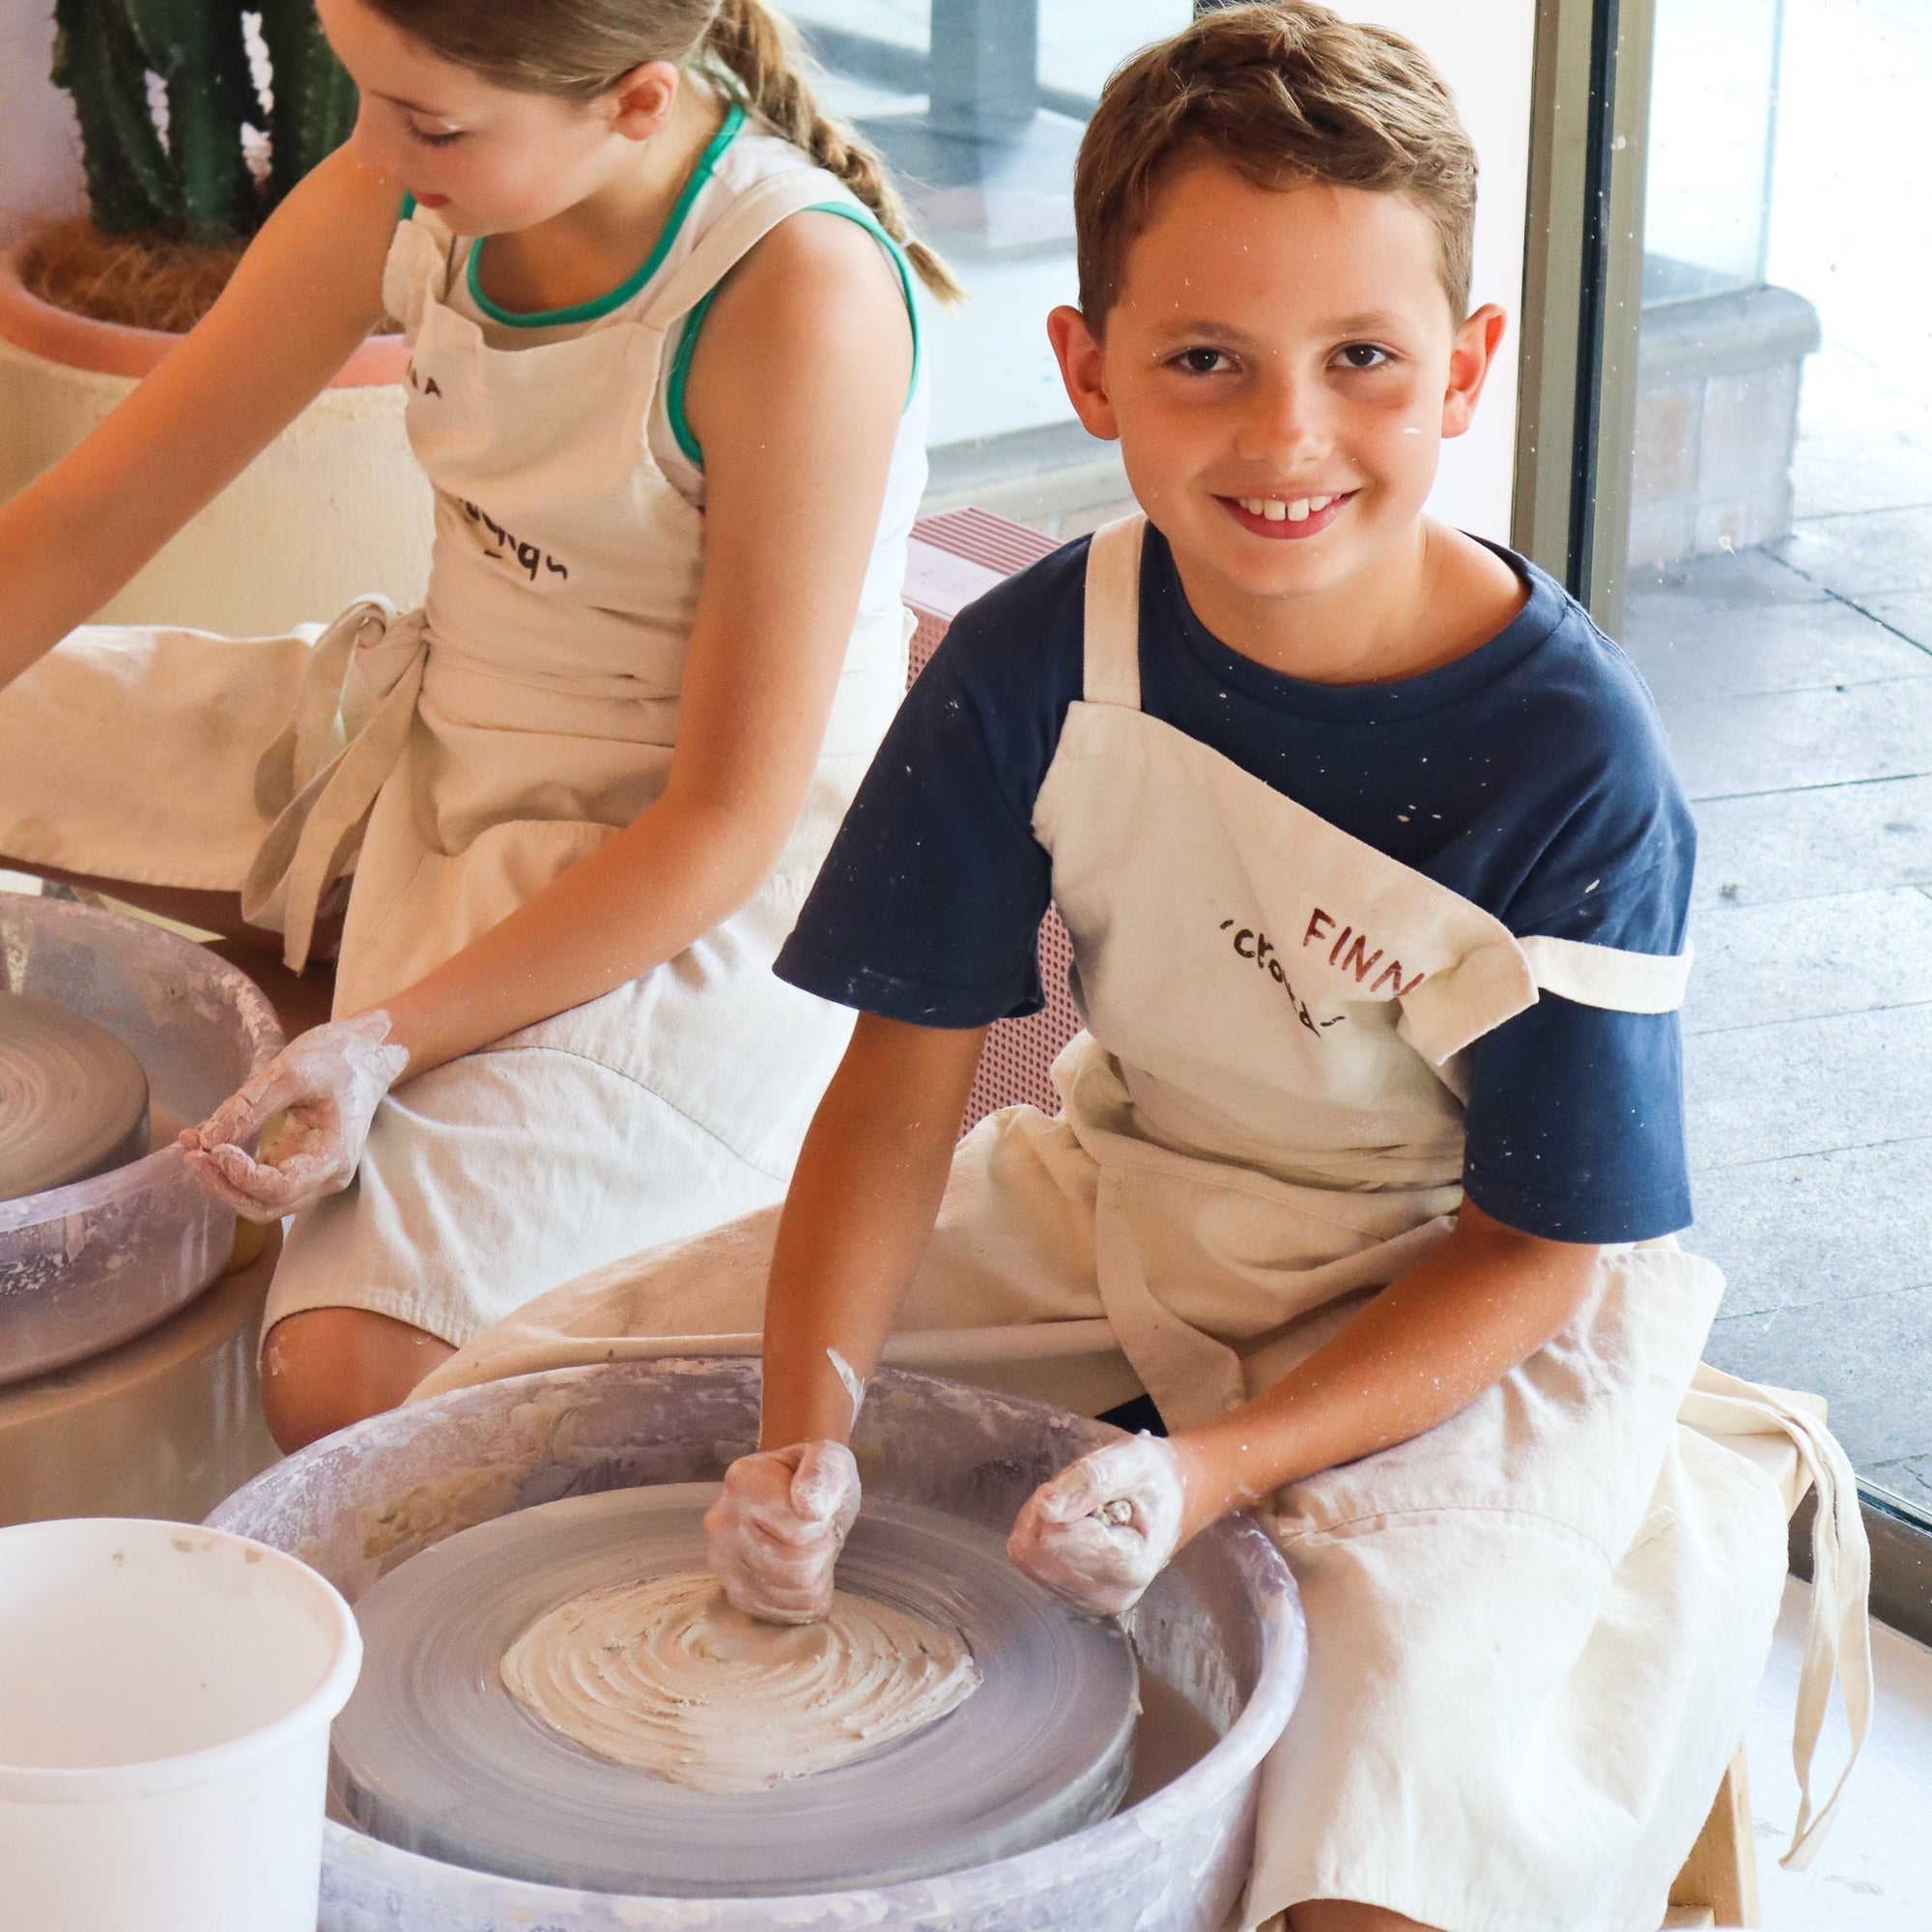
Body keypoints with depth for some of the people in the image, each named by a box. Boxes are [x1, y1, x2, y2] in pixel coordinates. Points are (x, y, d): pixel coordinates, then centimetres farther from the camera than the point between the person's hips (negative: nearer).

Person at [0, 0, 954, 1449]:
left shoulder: (801, 296, -27)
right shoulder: (396, 194, -8)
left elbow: (730, 817, -23)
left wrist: (390, 1041, -28)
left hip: (696, 891, -7)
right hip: (428, 735, 8)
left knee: (350, 1384, -27)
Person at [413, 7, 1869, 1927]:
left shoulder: (1573, 758, -24)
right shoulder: (1034, 666, -14)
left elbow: (1533, 1247, -16)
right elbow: (908, 1070, -8)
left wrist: (1214, 1468, -28)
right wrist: (807, 1422, -23)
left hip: (1463, 1311, -4)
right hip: (1118, 1201, 5)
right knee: (500, 1409, -3)